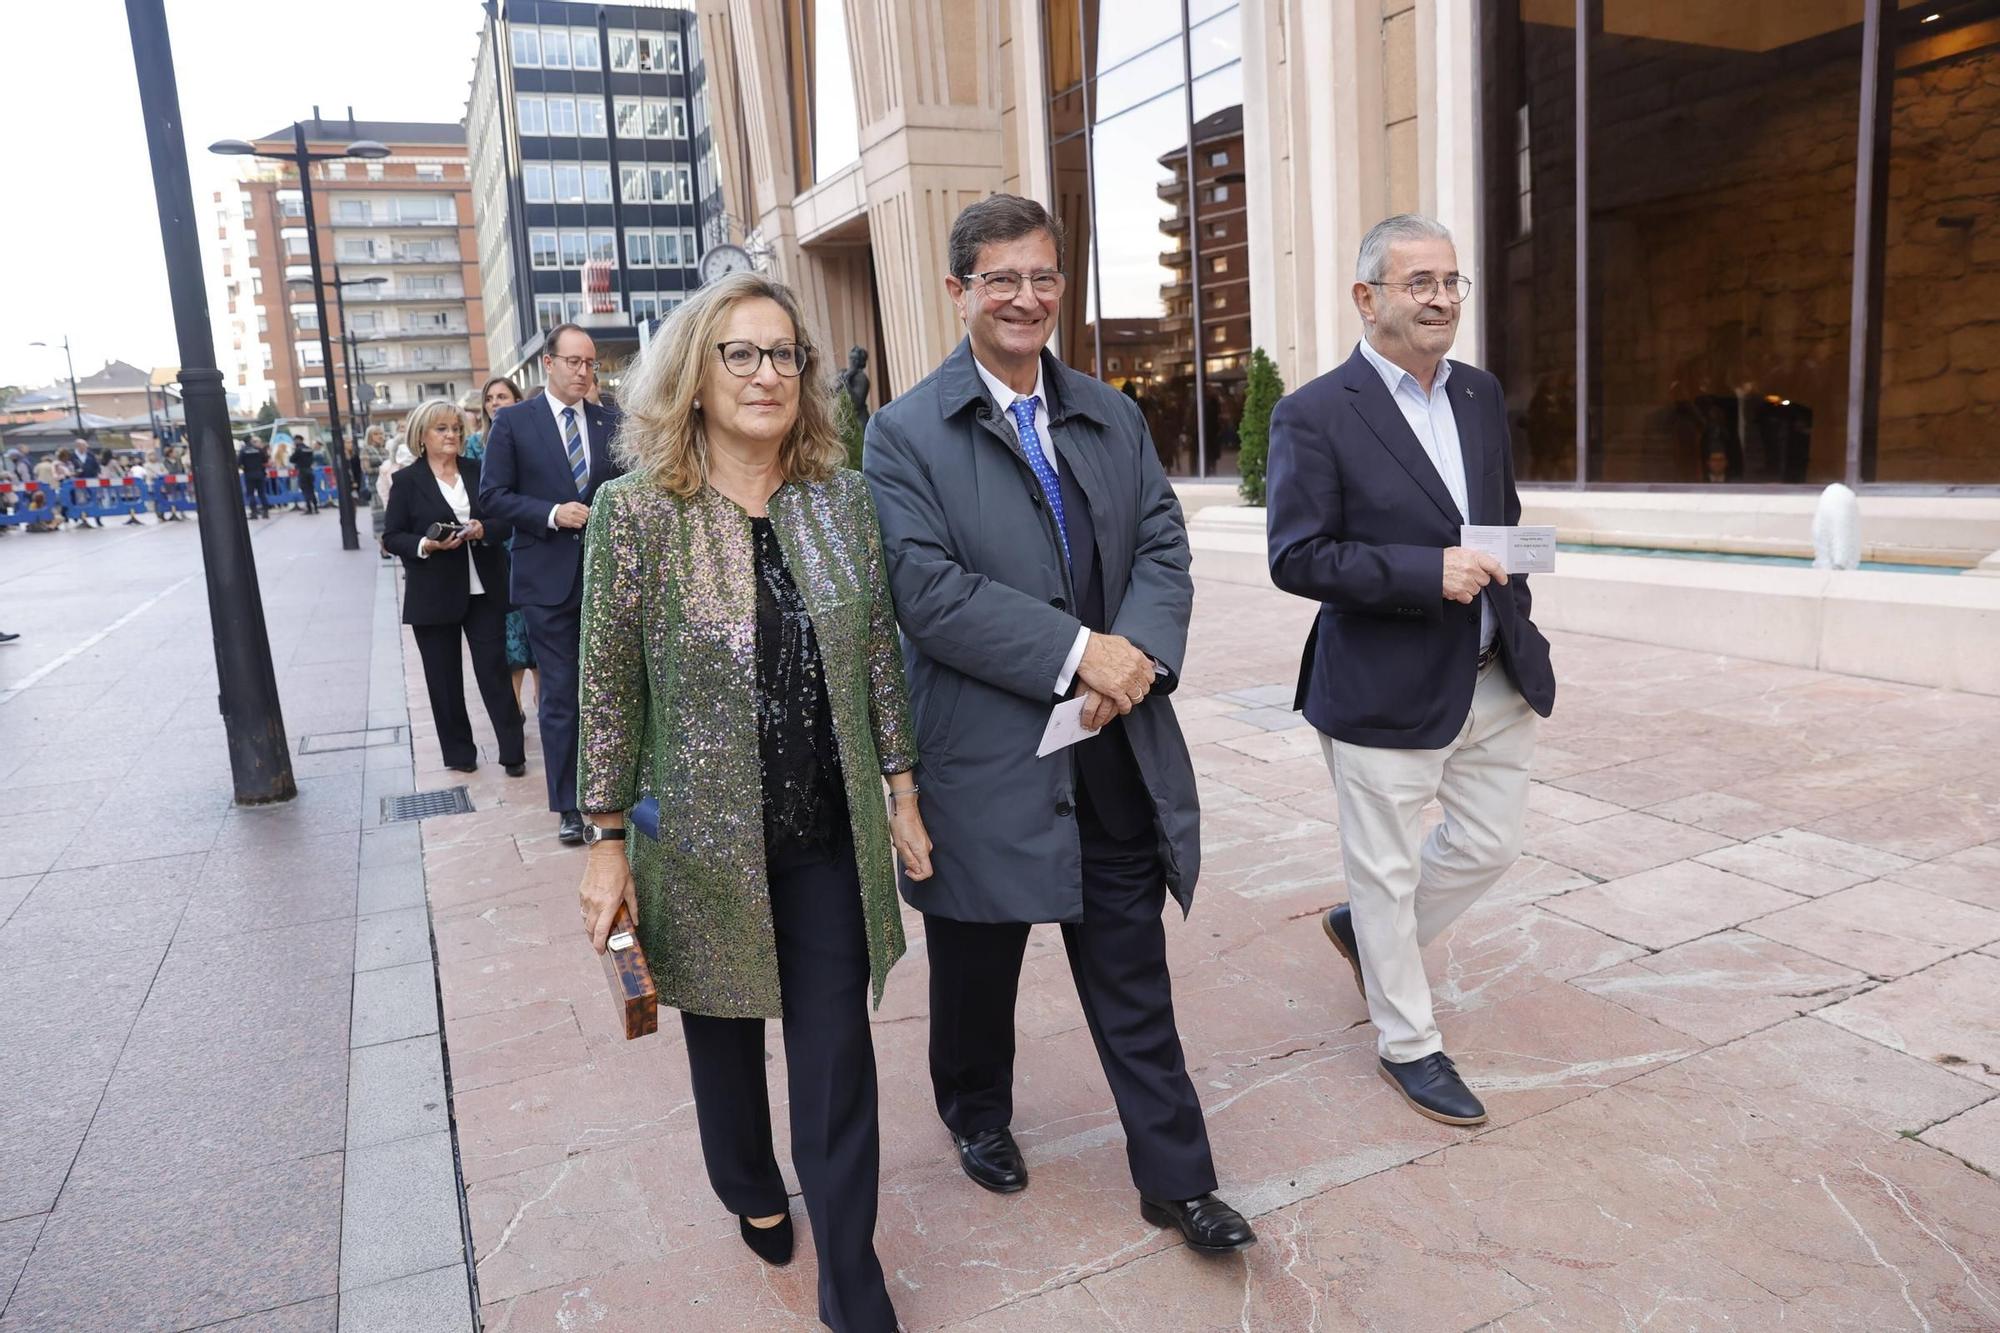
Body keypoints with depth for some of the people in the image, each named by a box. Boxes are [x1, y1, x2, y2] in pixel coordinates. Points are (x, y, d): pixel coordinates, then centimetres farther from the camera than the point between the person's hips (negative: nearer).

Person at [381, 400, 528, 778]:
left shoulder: (478, 472, 7)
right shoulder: (407, 480, 0)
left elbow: (506, 520, 7)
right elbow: (392, 537, -1)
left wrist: (484, 530, -13)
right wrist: (426, 545, -19)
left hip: (484, 590, 1)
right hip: (434, 594, -1)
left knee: (494, 670, 0)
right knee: (445, 677, 7)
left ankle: (513, 751, 5)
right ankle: (458, 751, 19)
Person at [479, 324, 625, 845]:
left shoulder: (610, 422, 8)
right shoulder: (513, 422, 0)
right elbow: (494, 496, -3)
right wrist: (552, 514, -16)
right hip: (549, 577, -2)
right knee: (559, 694, 2)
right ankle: (569, 805, 11)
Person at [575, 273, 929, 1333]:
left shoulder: (844, 500, -1)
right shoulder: (635, 510, -9)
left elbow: (879, 659, 4)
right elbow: (609, 689, -7)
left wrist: (902, 797, 5)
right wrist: (607, 842, -6)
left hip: (832, 835, 2)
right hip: (704, 838, -1)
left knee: (837, 1059, 6)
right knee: (724, 1035, 21)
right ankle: (750, 1188, 51)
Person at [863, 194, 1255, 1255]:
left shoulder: (1114, 417, 10)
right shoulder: (905, 433, -6)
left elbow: (1165, 550, 3)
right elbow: (926, 590, -17)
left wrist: (1137, 651, -16)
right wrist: (1077, 651, -21)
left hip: (1120, 751, 3)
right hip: (985, 757, -3)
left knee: (1134, 984, 12)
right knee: (976, 968, 19)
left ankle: (1176, 1180, 27)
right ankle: (975, 1114, 46)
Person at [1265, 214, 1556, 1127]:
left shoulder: (1482, 395, 9)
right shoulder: (1315, 416, -13)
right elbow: (1295, 559, -17)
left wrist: (1517, 630, 14)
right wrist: (1428, 572, -24)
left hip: (1492, 680, 7)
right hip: (1385, 691, -7)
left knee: (1492, 844, 17)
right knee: (1386, 872, 8)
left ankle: (1364, 930, 42)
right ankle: (1408, 1045, 29)